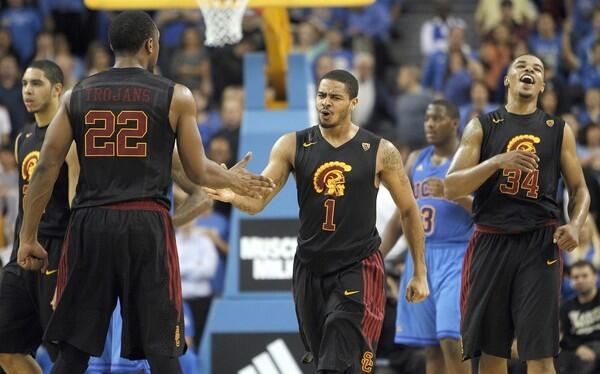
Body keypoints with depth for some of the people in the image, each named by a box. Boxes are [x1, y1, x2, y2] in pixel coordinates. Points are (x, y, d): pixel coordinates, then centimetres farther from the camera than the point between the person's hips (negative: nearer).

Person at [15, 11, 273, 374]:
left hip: (89, 224, 2)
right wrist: (233, 180, 28)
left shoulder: (76, 96, 8)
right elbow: (198, 172, 7)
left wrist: (29, 238, 10)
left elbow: (47, 169, 5)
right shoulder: (176, 97, 2)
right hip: (147, 223, -2)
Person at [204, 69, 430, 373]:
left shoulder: (380, 152, -5)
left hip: (358, 269, -4)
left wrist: (420, 273, 4)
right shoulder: (293, 145, 0)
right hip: (310, 267, 4)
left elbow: (409, 211, 4)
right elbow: (257, 201, -6)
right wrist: (233, 196, -30)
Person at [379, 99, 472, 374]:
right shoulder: (416, 161, 14)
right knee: (431, 346, 6)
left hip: (456, 258, -6)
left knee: (450, 339, -17)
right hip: (420, 256, 6)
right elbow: (400, 217, 19)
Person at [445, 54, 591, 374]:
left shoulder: (559, 131, 10)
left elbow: (579, 189, 14)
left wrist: (575, 225, -7)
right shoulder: (482, 127, 7)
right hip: (491, 242, 1)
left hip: (539, 243, 0)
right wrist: (499, 161, -16)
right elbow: (451, 188, -2)